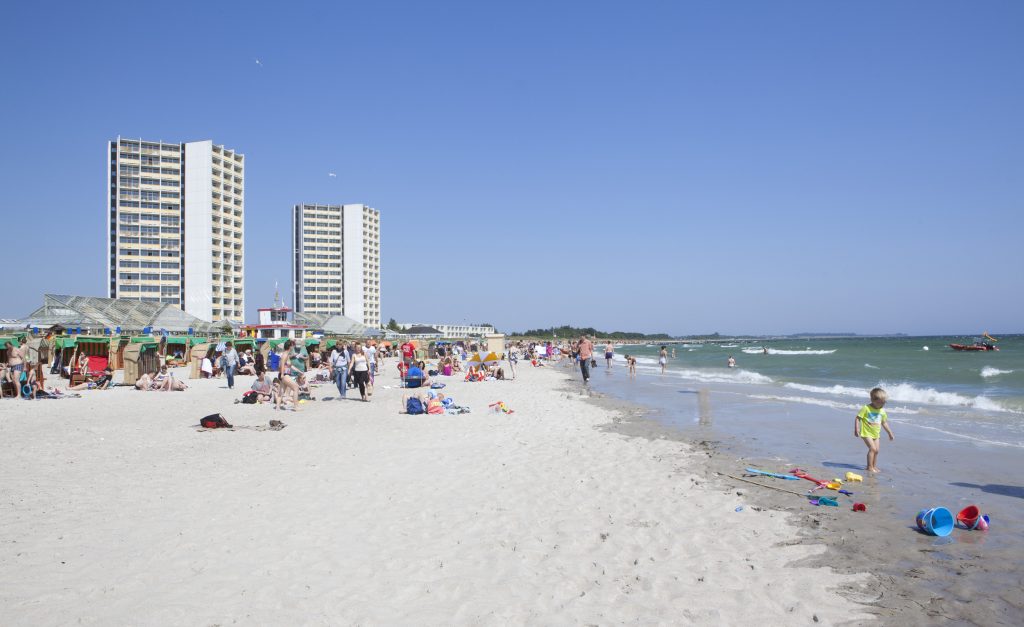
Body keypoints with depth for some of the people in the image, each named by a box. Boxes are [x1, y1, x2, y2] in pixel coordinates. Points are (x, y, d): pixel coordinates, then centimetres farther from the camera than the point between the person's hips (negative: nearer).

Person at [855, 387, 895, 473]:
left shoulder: (882, 411, 6)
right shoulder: (866, 408, -14)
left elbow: (884, 423, 18)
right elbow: (857, 418, -13)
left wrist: (890, 433, 21)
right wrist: (856, 429, -21)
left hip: (876, 434, 6)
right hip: (867, 433, -6)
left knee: (876, 450, 6)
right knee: (872, 448, -16)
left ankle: (874, 466, 19)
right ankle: (870, 467, -10)